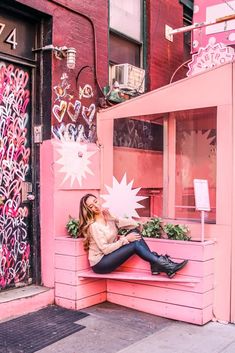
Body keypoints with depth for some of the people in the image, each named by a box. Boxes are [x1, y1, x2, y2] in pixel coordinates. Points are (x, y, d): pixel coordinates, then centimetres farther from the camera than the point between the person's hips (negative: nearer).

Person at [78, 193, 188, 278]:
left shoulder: (107, 216, 6)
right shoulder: (94, 226, -17)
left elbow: (133, 223, 4)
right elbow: (105, 249, -21)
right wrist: (125, 239, -20)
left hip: (109, 256, 7)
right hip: (100, 264, -7)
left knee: (135, 232, -10)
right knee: (135, 244, -23)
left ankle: (155, 264, -15)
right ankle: (166, 266, -20)